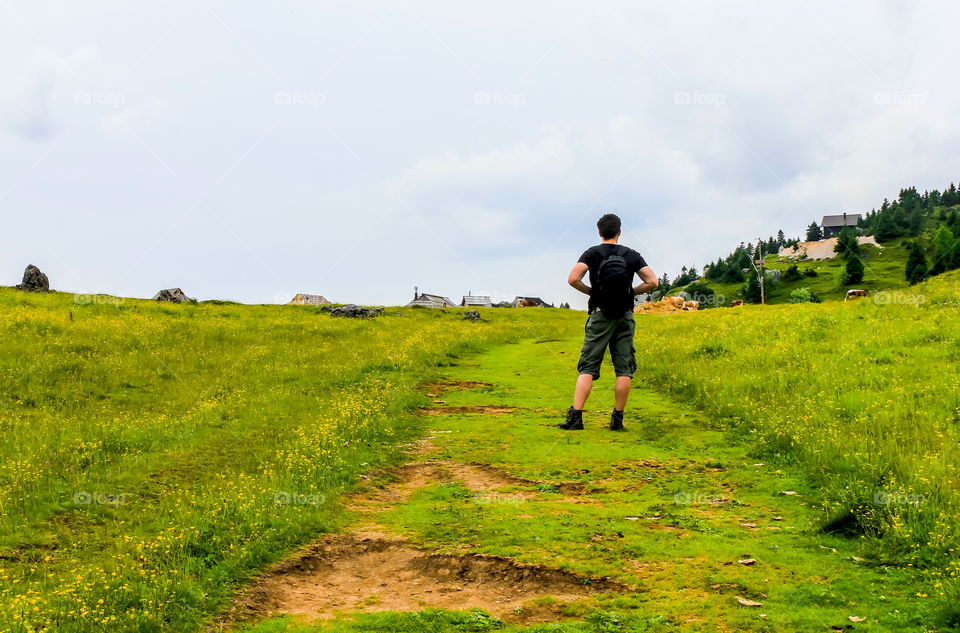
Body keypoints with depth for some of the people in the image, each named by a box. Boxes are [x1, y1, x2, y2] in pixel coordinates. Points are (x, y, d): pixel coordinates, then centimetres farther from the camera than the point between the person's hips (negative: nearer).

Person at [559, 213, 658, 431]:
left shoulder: (592, 253, 0)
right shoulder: (631, 255, 6)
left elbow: (573, 279, -14)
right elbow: (653, 282, -1)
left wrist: (589, 291, 4)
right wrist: (632, 291, 13)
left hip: (600, 315, -1)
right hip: (625, 317, 2)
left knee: (587, 368, -3)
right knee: (624, 370, 5)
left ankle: (576, 416, -12)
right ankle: (617, 419, 5)